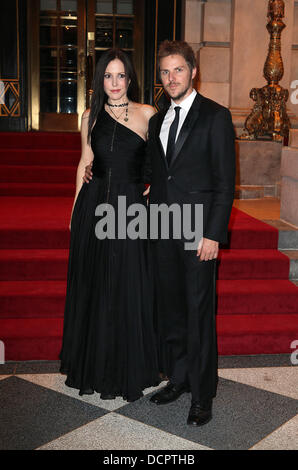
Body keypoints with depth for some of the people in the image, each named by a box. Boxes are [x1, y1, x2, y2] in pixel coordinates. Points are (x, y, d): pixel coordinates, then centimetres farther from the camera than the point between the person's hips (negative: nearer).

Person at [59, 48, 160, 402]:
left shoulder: (147, 114, 0)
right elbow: (85, 163, 13)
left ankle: (129, 369, 21)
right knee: (92, 286, 10)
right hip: (94, 206, 2)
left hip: (132, 207, -2)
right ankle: (93, 365, 28)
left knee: (128, 288, 3)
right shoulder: (91, 116, 7)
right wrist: (76, 207, 10)